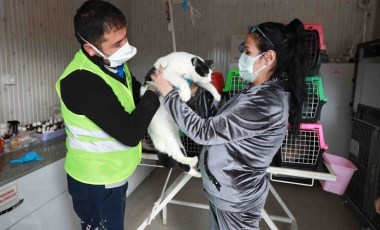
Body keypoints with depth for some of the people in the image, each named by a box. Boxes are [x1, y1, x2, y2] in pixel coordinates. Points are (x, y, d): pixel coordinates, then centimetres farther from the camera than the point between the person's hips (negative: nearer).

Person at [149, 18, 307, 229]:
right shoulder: (262, 91, -1)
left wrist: (168, 92, -21)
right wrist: (197, 91, 2)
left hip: (235, 196, -8)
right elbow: (221, 119, 7)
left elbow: (204, 132, -29)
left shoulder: (267, 103, -32)